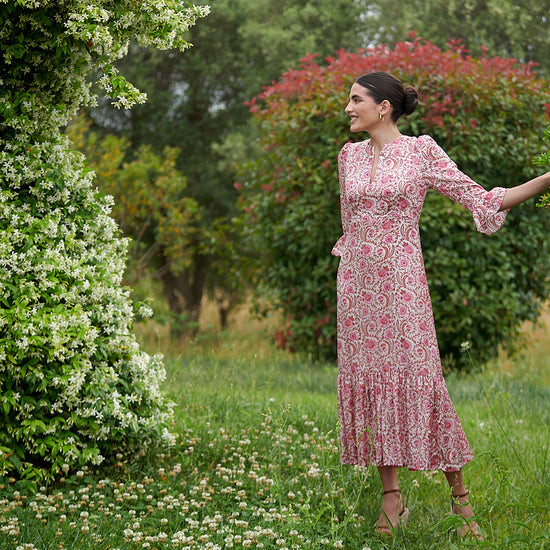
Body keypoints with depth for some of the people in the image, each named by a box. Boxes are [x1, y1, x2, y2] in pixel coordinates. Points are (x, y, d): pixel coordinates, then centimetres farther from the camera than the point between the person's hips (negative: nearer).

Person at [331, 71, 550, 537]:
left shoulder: (421, 151, -3)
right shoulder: (349, 156, 10)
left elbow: (483, 200, -5)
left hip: (401, 280, -5)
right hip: (357, 283, 5)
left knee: (418, 378, -7)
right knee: (367, 378, 2)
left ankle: (459, 495, 4)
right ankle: (392, 497, 9)